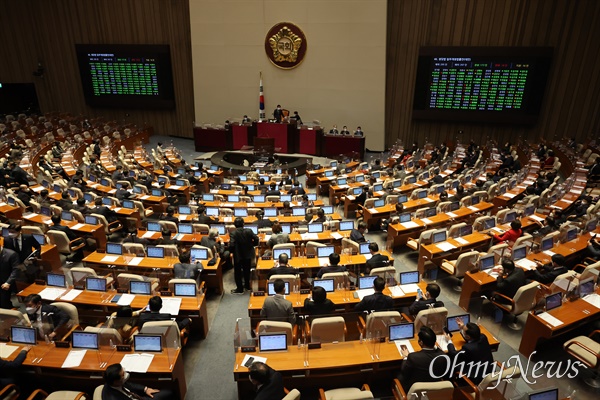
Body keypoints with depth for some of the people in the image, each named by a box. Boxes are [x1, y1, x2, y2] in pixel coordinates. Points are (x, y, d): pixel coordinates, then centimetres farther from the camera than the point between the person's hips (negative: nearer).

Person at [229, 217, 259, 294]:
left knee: (238, 272, 11)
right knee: (247, 270, 23)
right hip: (248, 254, 4)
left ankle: (240, 289, 17)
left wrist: (231, 251, -8)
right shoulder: (249, 231, -11)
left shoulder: (233, 234, -21)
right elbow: (256, 239, -12)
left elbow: (231, 245, -28)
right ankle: (247, 285, 36)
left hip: (238, 255, -4)